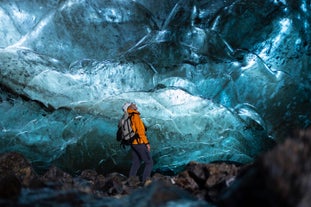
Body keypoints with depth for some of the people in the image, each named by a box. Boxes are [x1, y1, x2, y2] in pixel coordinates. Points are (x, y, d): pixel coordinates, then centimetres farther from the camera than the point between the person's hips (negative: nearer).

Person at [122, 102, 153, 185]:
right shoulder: (135, 116, -11)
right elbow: (140, 131, -17)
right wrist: (146, 142, -15)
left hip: (133, 143, 9)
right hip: (140, 142, -9)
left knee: (136, 163, 14)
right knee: (149, 162, -7)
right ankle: (145, 181, -17)